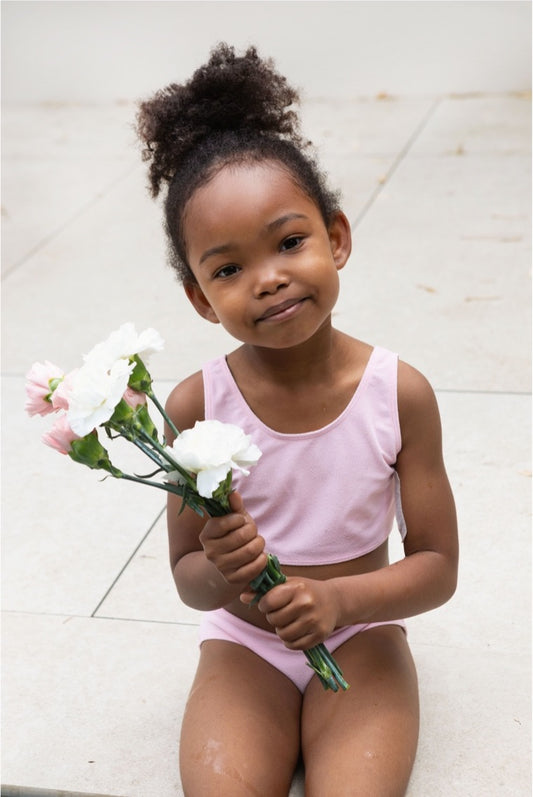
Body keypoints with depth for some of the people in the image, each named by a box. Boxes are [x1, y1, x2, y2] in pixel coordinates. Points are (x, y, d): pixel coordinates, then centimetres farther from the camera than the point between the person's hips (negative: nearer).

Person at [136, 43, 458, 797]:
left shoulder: (400, 393, -14)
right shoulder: (198, 405, -13)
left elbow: (437, 566, -8)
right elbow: (186, 577, -4)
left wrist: (340, 600, -26)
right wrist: (218, 573, -28)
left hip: (360, 638, 0)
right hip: (245, 645, 1)